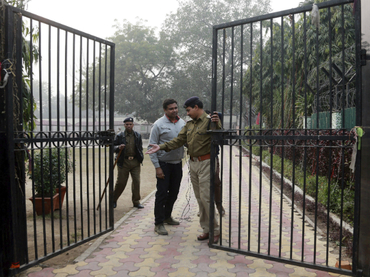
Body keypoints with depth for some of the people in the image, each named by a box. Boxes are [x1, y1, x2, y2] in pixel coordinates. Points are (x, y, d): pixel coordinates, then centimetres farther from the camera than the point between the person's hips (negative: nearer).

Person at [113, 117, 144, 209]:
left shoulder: (138, 136, 10)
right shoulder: (120, 136, 2)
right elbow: (113, 147, 4)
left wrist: (141, 157, 6)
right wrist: (118, 148, -17)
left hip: (135, 162, 2)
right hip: (123, 162, -2)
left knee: (136, 182, 2)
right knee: (121, 182, 2)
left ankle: (136, 201, 15)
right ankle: (114, 199, 23)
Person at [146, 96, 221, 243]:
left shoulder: (209, 121, -10)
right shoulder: (189, 124, 14)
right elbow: (179, 140, 9)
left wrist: (217, 125, -38)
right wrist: (161, 147, 0)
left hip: (205, 163, -8)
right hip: (193, 163, 8)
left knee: (205, 198, -6)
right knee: (199, 198, 12)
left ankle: (215, 230, 9)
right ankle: (206, 229, 24)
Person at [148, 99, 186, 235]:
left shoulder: (182, 123, 6)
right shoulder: (159, 125, -10)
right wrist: (157, 167, -15)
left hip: (178, 163, 6)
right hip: (164, 164, -6)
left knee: (174, 192, 15)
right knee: (162, 193, -2)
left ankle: (167, 216, 34)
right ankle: (158, 223, 9)